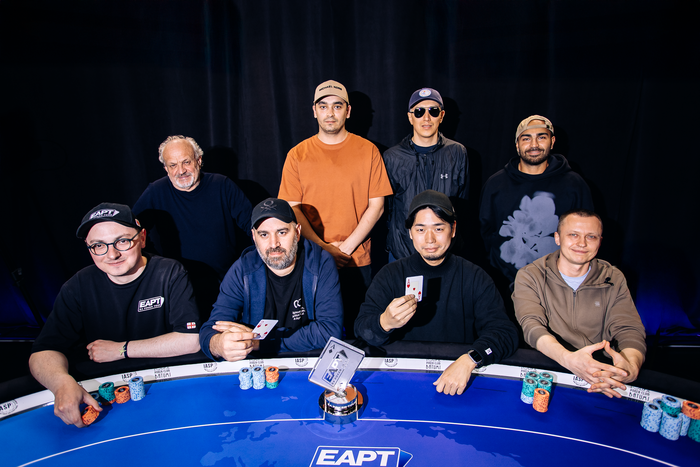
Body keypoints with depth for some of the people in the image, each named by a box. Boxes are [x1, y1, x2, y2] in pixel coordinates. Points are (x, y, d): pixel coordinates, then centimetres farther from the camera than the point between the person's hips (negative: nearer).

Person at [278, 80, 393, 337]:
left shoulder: (368, 151, 1)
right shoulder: (298, 155, 3)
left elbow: (376, 205, -1)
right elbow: (292, 209, 1)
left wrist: (346, 246, -9)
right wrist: (323, 248, -9)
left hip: (357, 260, 0)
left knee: (356, 329, 8)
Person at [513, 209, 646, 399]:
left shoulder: (614, 279, 7)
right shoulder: (529, 276, -3)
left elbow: (629, 331, -3)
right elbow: (532, 326, -16)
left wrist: (631, 366, -29)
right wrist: (568, 359, -37)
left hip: (601, 374, 4)